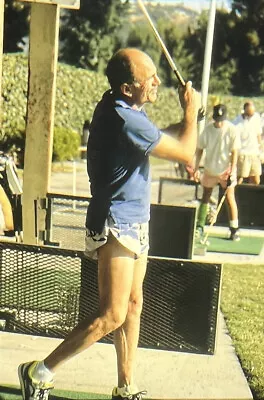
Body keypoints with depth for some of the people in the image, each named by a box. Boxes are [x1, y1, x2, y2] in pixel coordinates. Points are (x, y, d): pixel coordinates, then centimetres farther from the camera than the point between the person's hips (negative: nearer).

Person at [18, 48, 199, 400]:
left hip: (133, 225, 10)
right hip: (116, 227, -10)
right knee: (112, 316, -7)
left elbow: (160, 137, 23)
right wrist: (191, 111, -3)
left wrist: (185, 120, 6)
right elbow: (185, 152, -18)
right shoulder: (125, 120, -25)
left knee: (133, 306, 14)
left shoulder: (121, 107, 5)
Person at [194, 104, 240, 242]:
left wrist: (233, 170, -16)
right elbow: (200, 149, 1)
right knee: (205, 197, 7)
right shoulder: (208, 129, -7)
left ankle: (234, 230, 4)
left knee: (230, 198, -4)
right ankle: (199, 227, 14)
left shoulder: (232, 130, -12)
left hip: (226, 169, -2)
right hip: (210, 168, 3)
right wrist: (196, 168, -2)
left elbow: (234, 151, -10)